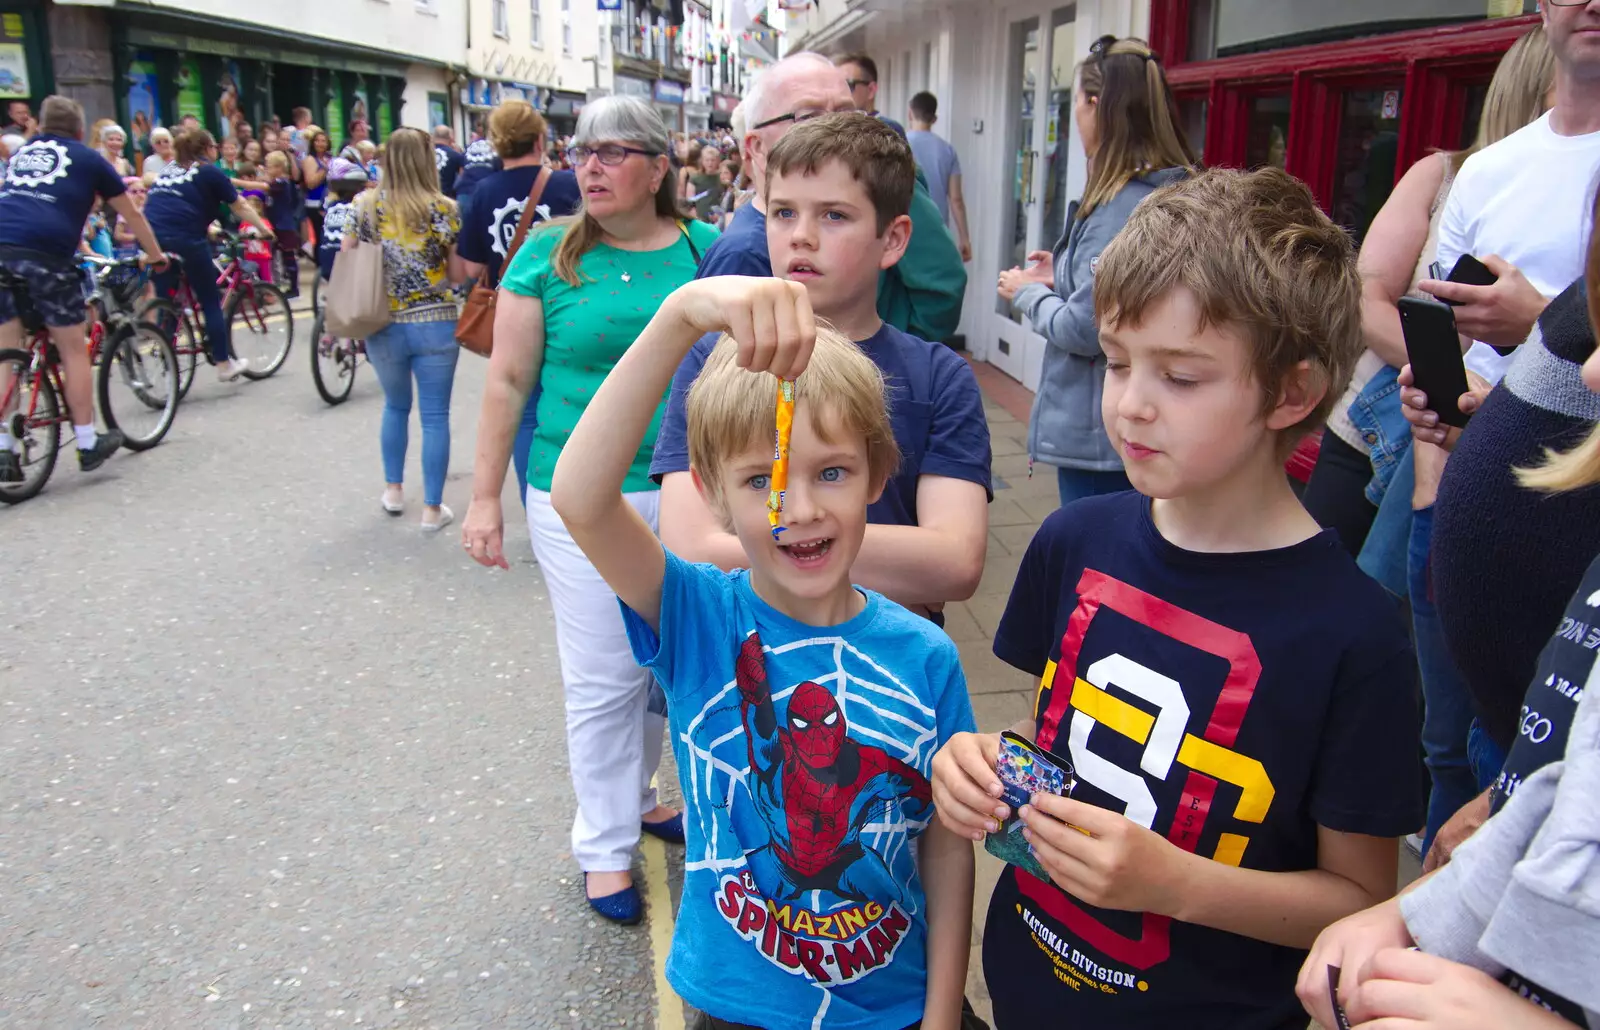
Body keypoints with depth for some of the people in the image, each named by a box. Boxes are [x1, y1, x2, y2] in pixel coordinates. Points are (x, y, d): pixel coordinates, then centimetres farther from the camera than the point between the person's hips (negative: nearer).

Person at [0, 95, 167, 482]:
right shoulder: (88, 159, 16)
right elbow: (131, 214, 25)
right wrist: (156, 256, 40)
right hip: (45, 252, -4)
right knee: (74, 349, 7)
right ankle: (88, 444, 13)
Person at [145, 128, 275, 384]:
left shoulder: (168, 170, 25)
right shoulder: (209, 172, 7)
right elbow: (240, 207, 11)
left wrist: (208, 228, 44)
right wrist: (264, 229, 22)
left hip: (151, 236, 6)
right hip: (185, 238, -6)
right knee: (211, 301, 6)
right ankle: (224, 364, 12)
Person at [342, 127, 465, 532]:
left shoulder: (365, 205, 0)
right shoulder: (445, 209, -6)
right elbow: (459, 274, -2)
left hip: (383, 326, 3)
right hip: (435, 324, -2)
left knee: (396, 405, 24)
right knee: (435, 416, 4)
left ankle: (393, 490, 31)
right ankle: (432, 508, 7)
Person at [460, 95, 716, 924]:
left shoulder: (705, 250, 2)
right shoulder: (548, 256, -2)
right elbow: (508, 380, 0)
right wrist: (484, 497, -2)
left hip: (686, 492, 3)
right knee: (603, 678, 5)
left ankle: (635, 794, 40)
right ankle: (606, 845, 23)